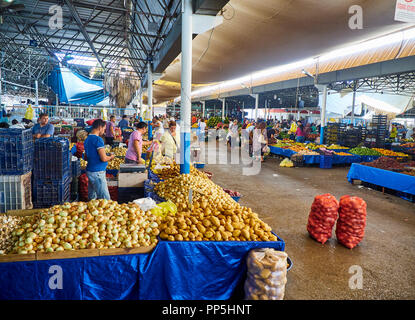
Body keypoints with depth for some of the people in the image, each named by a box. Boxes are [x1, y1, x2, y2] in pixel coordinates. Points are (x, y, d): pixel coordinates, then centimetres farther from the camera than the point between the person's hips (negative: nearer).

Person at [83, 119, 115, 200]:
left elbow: (85, 157, 22)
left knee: (92, 198, 16)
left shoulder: (87, 139, 13)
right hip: (97, 172, -9)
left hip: (90, 171, 10)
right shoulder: (98, 139, -15)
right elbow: (104, 158, -20)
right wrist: (111, 157, -1)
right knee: (105, 199, -7)